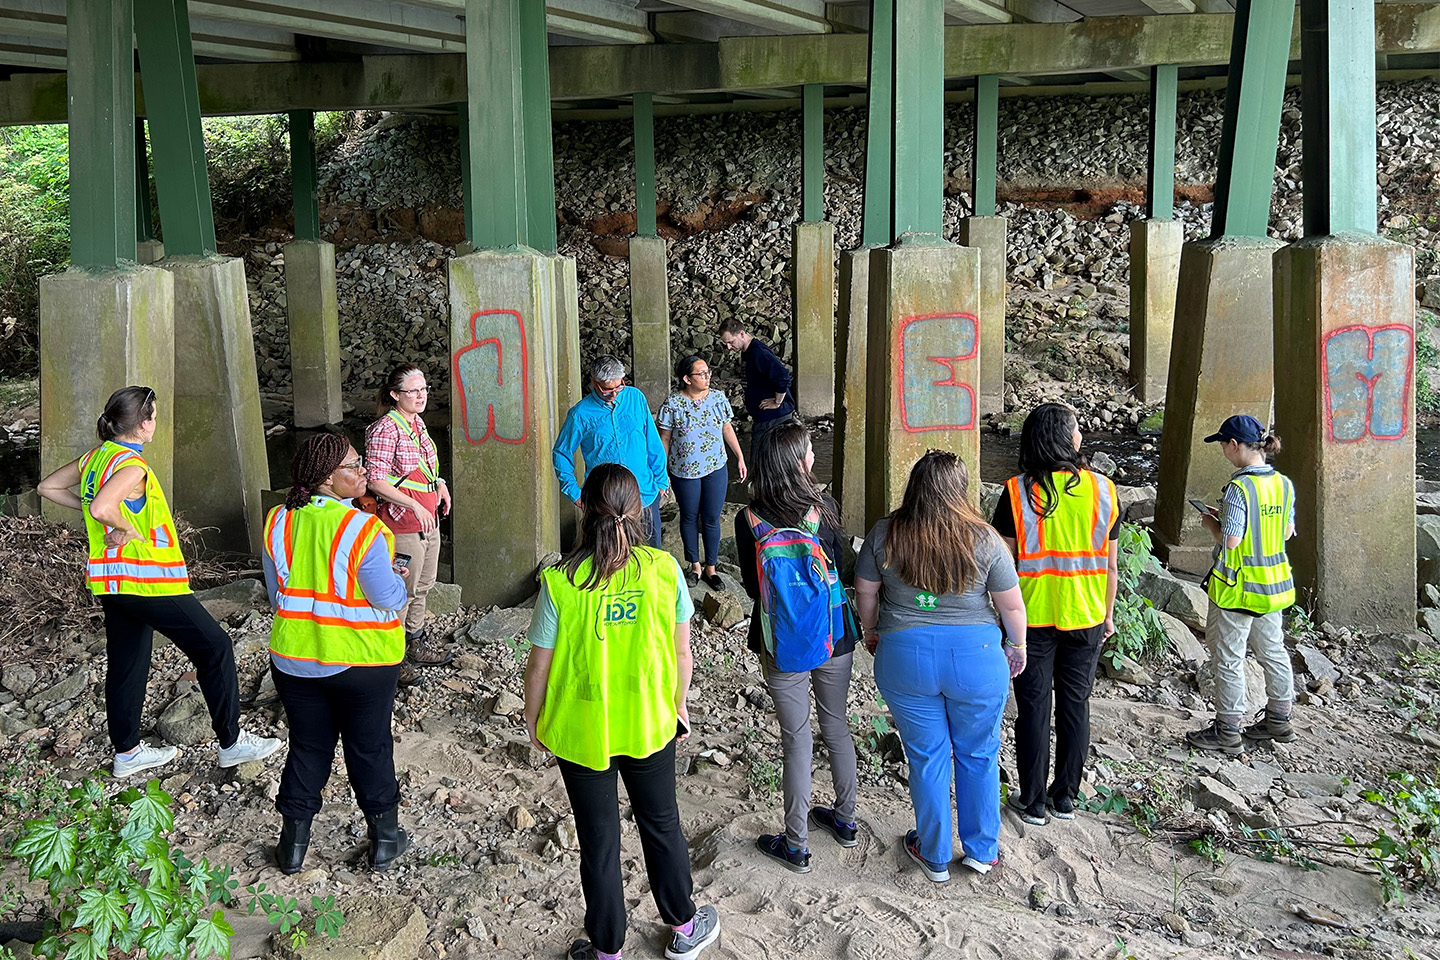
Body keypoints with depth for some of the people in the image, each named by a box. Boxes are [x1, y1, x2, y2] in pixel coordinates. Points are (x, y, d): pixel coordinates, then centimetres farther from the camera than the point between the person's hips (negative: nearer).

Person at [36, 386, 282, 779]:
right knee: (215, 647, 0)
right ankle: (232, 742, 5)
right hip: (148, 580, -9)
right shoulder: (132, 466, -20)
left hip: (111, 581, 9)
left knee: (126, 664, 18)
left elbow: (48, 487, 19)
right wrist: (128, 528, -18)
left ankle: (126, 751, 28)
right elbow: (102, 509, -36)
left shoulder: (95, 458, 7)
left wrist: (85, 507, 14)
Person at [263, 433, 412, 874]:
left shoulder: (278, 523, -5)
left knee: (307, 746, 18)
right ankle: (384, 838, 26)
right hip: (362, 661, -4)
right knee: (369, 748, 12)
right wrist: (397, 578, 3)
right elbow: (389, 598, -17)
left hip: (294, 659, 4)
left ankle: (294, 842, 27)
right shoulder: (362, 529, -22)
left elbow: (277, 594, 6)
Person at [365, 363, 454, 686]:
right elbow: (376, 481, -21)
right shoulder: (386, 429, -17)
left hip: (429, 519, 9)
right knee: (403, 590, -2)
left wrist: (439, 483, 7)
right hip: (403, 524, -9)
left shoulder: (418, 423, 10)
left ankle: (417, 645, 35)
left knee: (422, 586, 20)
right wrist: (415, 506, -22)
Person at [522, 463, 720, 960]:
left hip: (581, 732, -2)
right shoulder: (664, 568, -14)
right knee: (662, 825, 23)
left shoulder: (559, 582, -19)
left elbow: (539, 665, -12)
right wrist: (678, 705, 13)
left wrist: (533, 721, 7)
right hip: (650, 726, 2)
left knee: (598, 842, 15)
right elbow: (682, 650, -4)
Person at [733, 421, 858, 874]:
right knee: (836, 727, 20)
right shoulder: (824, 507, -10)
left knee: (797, 740, 7)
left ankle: (796, 845, 18)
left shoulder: (749, 519, -14)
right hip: (834, 636, 2)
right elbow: (838, 569, 3)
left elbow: (752, 585, -3)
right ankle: (845, 820, 37)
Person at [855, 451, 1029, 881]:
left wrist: (871, 633, 22)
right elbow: (1012, 606, -2)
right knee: (979, 756, 18)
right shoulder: (984, 539, -10)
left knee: (926, 757, 15)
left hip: (904, 656, 1)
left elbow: (865, 593, 3)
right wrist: (1017, 646, 16)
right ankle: (982, 851, 32)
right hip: (976, 658, -1)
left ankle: (934, 857, 29)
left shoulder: (884, 534, -7)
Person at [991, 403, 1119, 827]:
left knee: (1034, 707, 7)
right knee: (1075, 704, 14)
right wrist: (1107, 614, 13)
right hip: (1086, 617, 2)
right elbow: (1110, 564, 1)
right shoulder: (1102, 490, -5)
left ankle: (1033, 802, 15)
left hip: (1032, 617, -2)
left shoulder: (1018, 493, -11)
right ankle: (1065, 796, 24)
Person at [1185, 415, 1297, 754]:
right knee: (1273, 651, 20)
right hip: (1273, 584, 8)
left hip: (1238, 589, -8)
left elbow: (1230, 540, -22)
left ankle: (1227, 730, 11)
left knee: (1228, 658, 3)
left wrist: (1211, 523, -1)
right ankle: (1279, 720, 32)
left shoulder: (1239, 488, -22)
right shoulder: (1284, 484, 1)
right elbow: (1287, 532, 11)